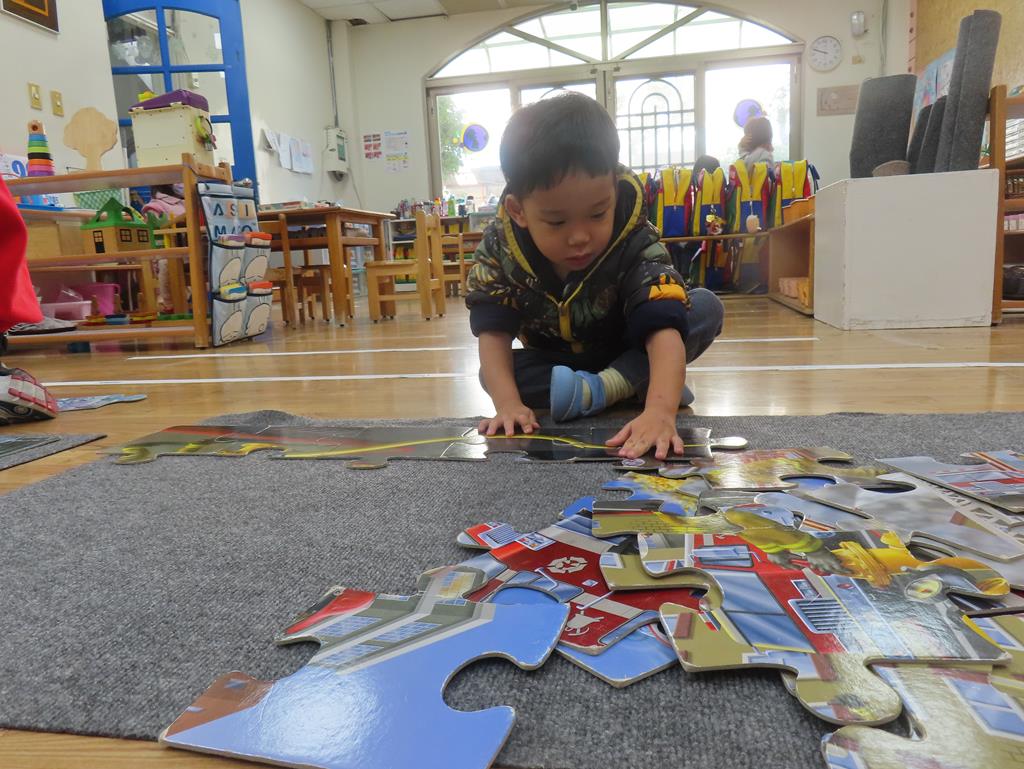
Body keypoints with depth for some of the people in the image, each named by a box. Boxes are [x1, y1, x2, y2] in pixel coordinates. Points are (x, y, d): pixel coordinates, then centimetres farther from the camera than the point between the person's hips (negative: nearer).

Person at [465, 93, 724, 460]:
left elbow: (664, 327, -44)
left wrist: (661, 410, -63)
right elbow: (493, 331, -27)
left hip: (627, 355, -1)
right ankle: (633, 389, -25)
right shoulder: (499, 250, -25)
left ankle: (597, 392, -30)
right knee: (490, 374, -26)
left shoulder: (636, 245, -32)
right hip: (555, 362, 2)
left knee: (707, 307, -24)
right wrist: (508, 403, -45)